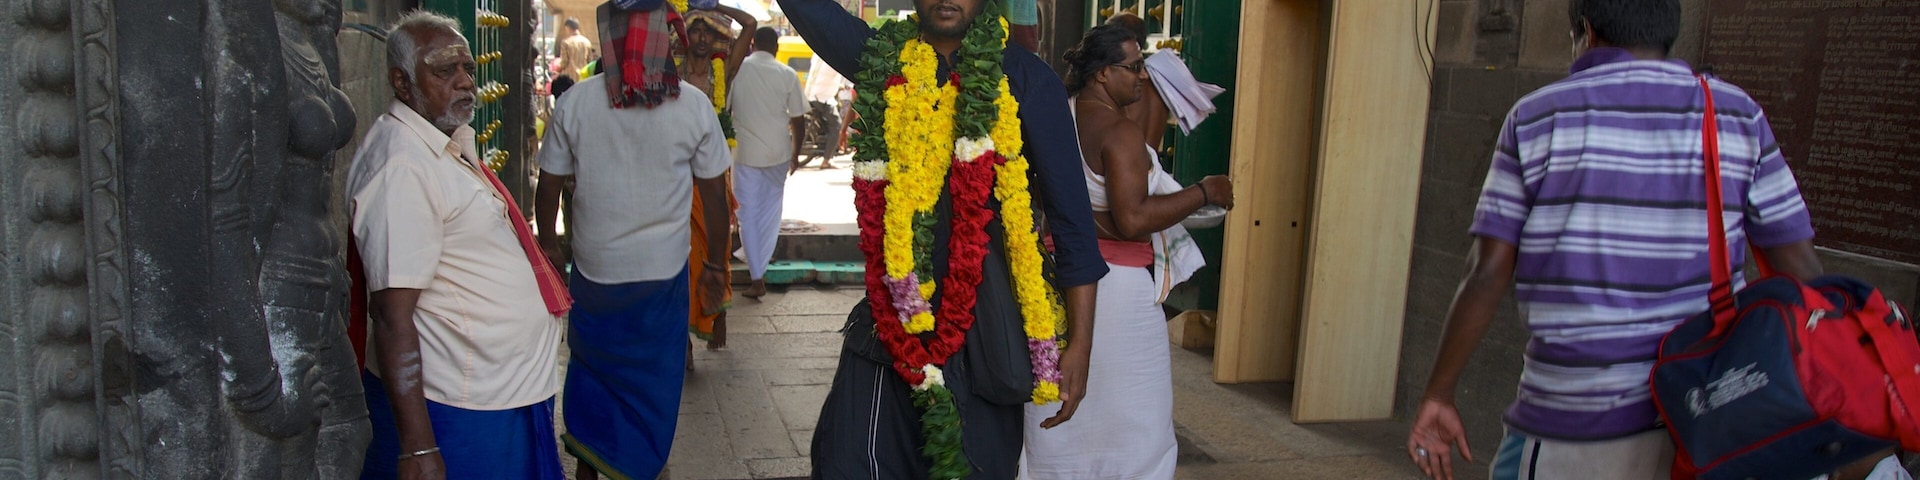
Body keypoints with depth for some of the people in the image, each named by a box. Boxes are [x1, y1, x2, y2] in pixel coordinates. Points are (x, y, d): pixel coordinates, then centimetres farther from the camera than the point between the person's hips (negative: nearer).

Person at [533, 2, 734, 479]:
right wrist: (715, 262, 10)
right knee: (654, 380, 14)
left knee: (590, 368, 21)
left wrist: (547, 240, 17)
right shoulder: (694, 105, -9)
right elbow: (714, 193, -2)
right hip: (664, 269, -1)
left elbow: (549, 184, -1)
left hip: (593, 266, 1)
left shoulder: (575, 102, -9)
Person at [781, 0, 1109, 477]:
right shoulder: (881, 59, 5)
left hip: (983, 330, -2)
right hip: (890, 322, 3)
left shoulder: (1026, 79, -4)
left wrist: (1079, 343, -7)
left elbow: (1070, 214, -4)